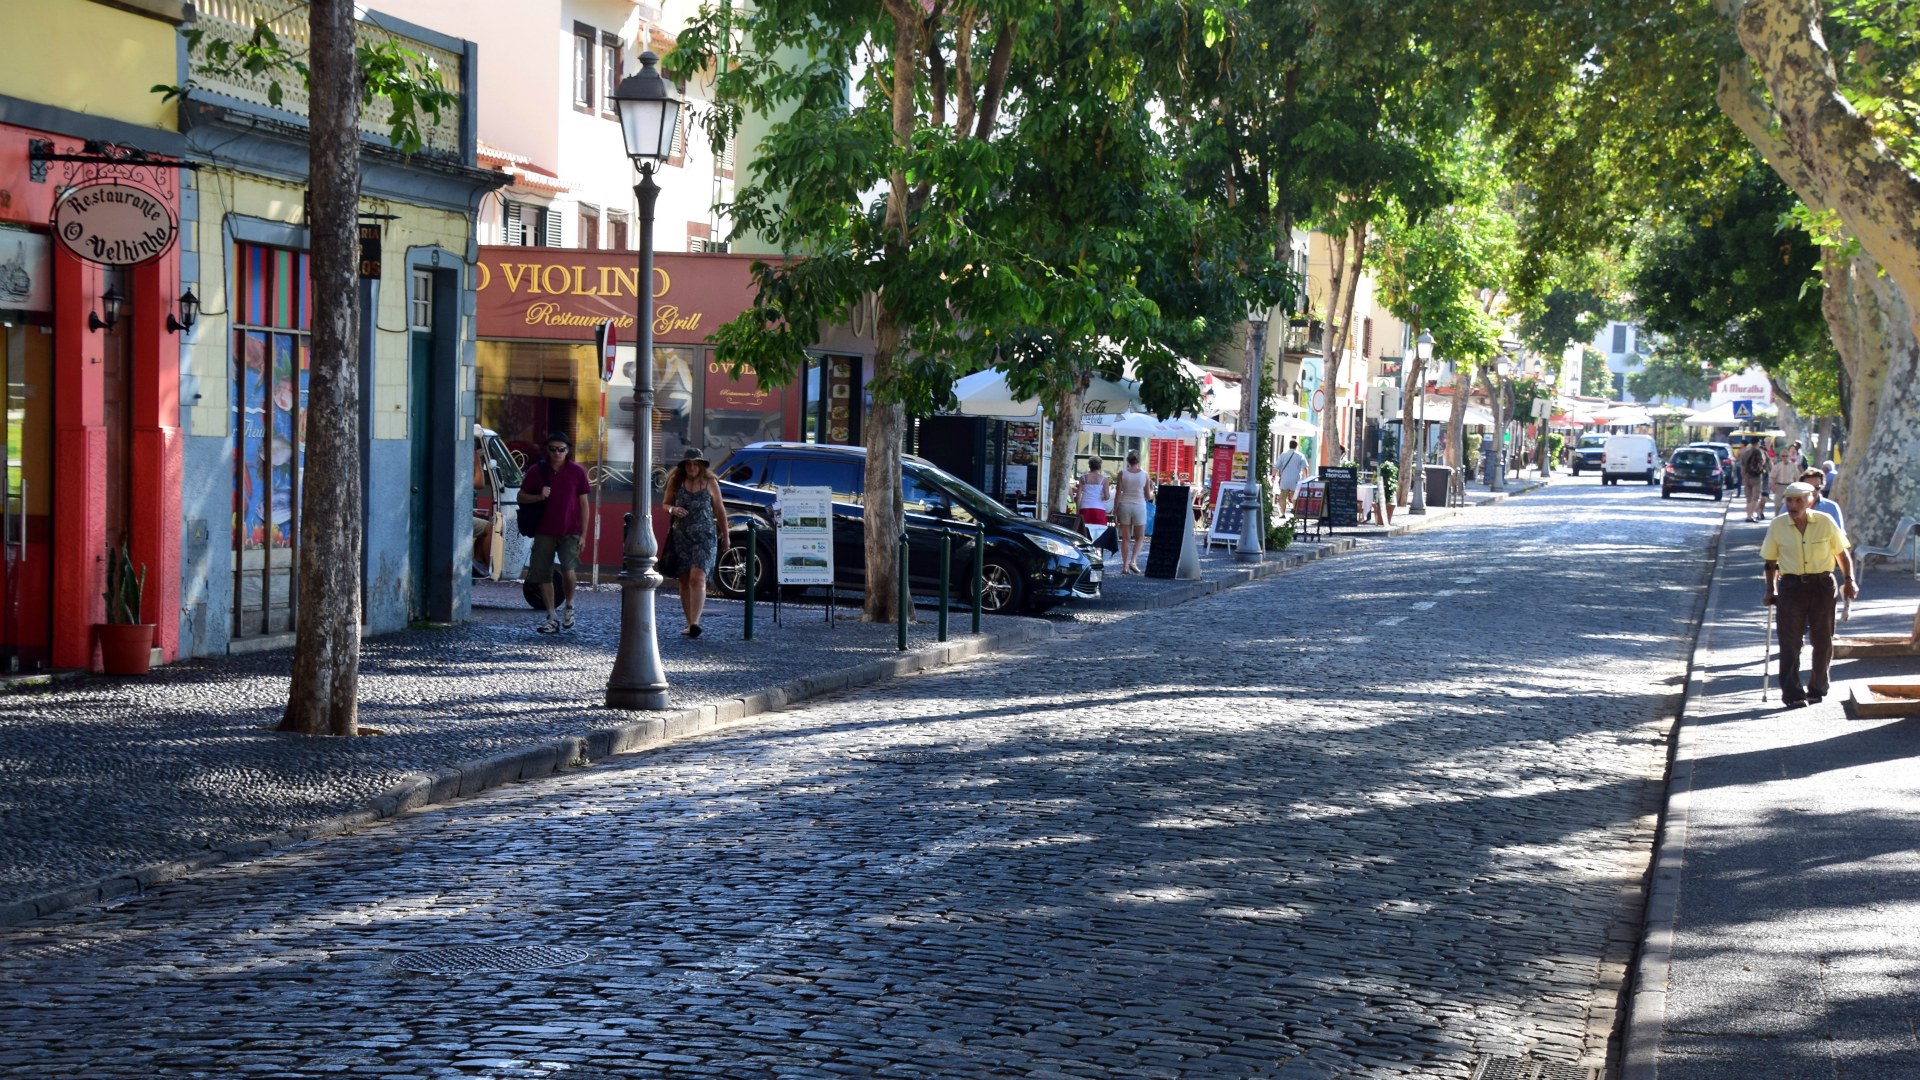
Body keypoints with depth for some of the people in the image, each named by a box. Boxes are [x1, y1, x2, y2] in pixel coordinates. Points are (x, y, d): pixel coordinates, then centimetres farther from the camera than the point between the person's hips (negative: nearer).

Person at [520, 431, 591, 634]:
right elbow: (522, 497, 8)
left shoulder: (577, 472, 0)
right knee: (543, 575, 2)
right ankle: (552, 618, 14)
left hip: (570, 532, -2)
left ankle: (568, 605, 9)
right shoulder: (537, 470, 2)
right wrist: (539, 496, -13)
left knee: (568, 570, -19)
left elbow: (583, 503, 4)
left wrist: (583, 533, 0)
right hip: (544, 531, 2)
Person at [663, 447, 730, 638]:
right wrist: (673, 510, -10)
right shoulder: (676, 482, 5)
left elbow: (720, 510, 11)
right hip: (681, 536, 3)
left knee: (698, 578, -17)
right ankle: (690, 624, 15)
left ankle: (695, 623, -27)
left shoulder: (710, 483, 2)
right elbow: (665, 504, 14)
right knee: (685, 580, 6)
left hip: (705, 536, -3)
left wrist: (725, 536, 15)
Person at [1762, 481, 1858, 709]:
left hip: (1822, 585, 0)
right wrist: (1771, 590, 6)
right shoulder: (1777, 525, -1)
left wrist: (1849, 580, -1)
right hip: (1791, 586, 0)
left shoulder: (1825, 522, -3)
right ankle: (1792, 693, 1)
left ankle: (1817, 688, 24)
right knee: (1790, 642, -3)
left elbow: (1841, 553, 7)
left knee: (1823, 641, 8)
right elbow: (1771, 561, 9)